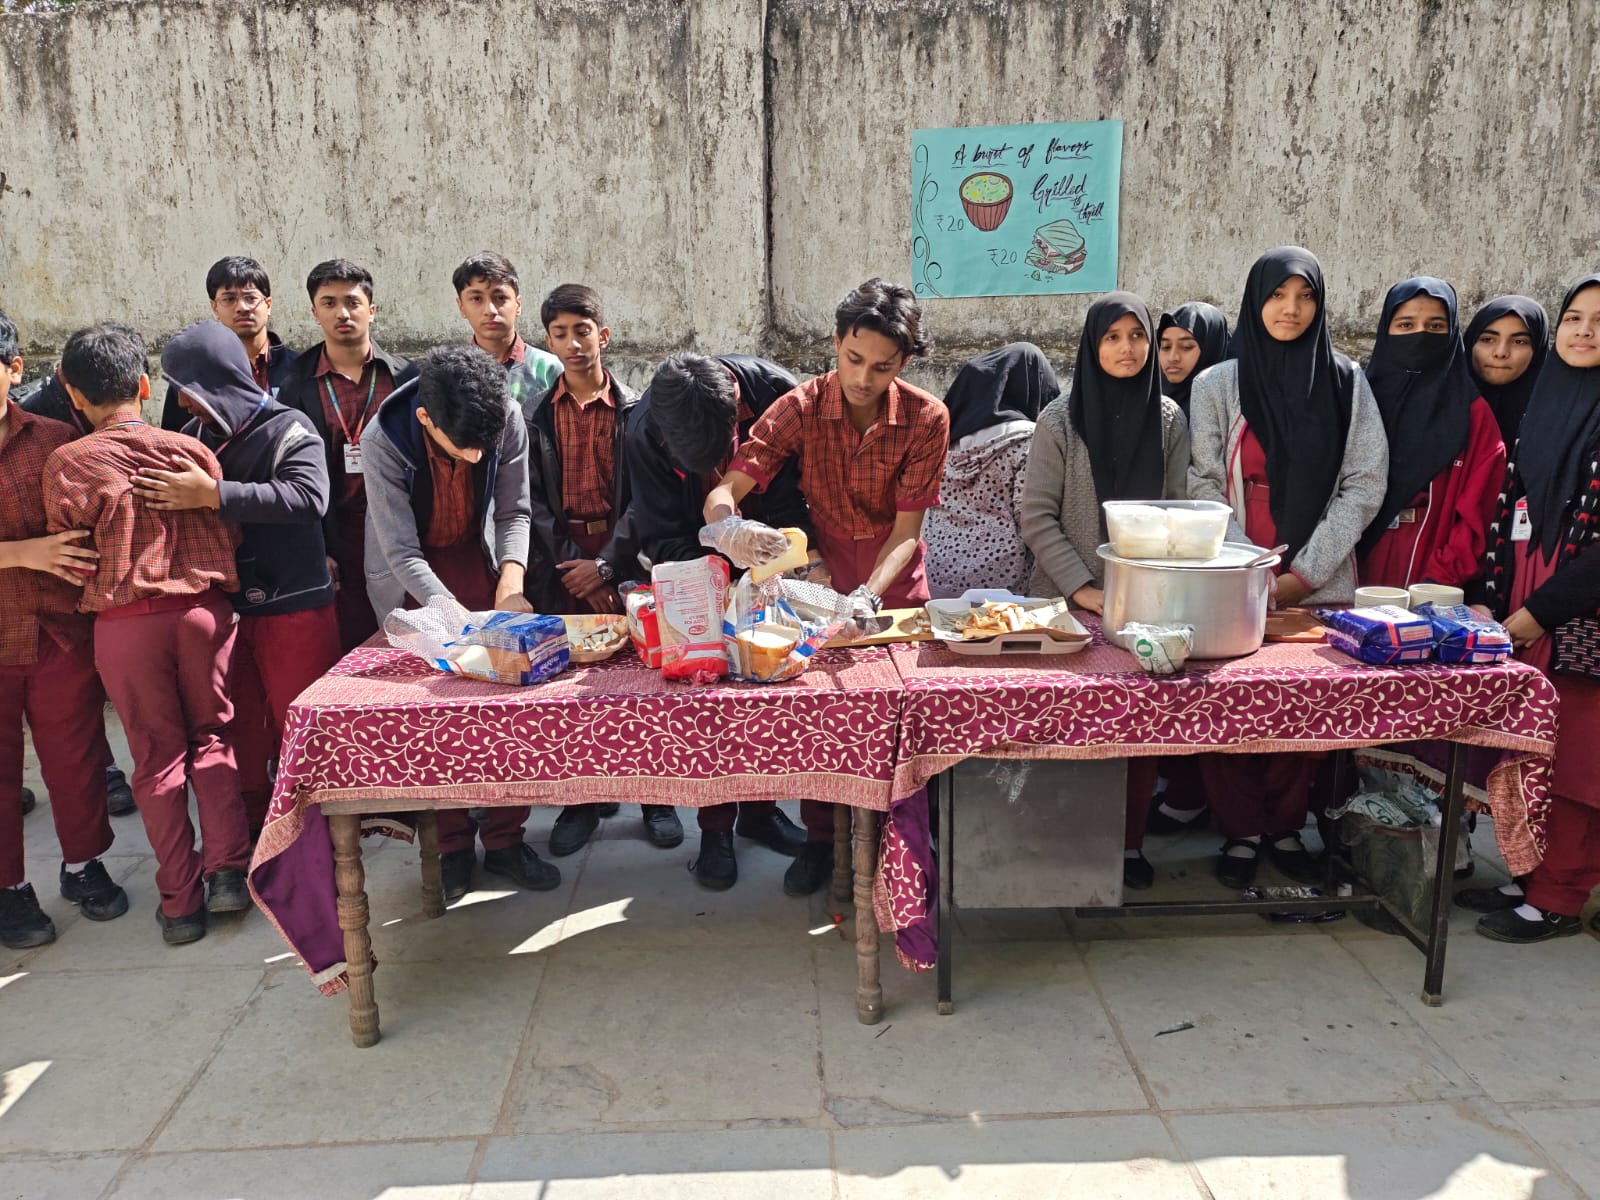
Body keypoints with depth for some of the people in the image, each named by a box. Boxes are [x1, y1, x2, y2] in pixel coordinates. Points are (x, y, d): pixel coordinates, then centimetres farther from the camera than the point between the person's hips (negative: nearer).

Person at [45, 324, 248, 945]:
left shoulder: (66, 463, -5)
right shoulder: (189, 449, -1)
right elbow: (226, 537, 4)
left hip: (124, 623, -1)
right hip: (202, 610, 1)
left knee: (157, 756, 8)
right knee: (212, 736, 15)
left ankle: (181, 901, 12)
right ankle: (226, 871, 9)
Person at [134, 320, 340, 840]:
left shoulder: (288, 428, -9)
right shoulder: (192, 434, 9)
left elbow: (308, 496, -26)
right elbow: (166, 498, 12)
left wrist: (212, 494, -29)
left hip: (293, 606, -6)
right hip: (223, 605, 6)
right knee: (240, 725, 14)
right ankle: (253, 826, 29)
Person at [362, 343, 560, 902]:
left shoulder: (507, 420, -21)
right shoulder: (385, 439, -28)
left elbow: (514, 512, -9)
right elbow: (401, 551, -26)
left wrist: (510, 586, -24)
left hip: (479, 559, 2)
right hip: (412, 576, -2)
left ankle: (504, 839, 8)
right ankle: (453, 846, 12)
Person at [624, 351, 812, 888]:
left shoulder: (777, 394, -23)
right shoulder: (644, 431, -24)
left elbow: (797, 499, -13)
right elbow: (660, 537, -19)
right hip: (701, 567, -1)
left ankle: (758, 809, 25)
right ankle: (716, 828, 13)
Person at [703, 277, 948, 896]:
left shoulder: (927, 417, -16)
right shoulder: (800, 408, -15)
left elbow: (907, 529, -18)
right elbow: (724, 491, -22)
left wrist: (869, 595, -35)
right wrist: (730, 527, -46)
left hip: (895, 581, 0)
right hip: (821, 571, 1)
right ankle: (819, 839, 20)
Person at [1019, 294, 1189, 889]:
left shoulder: (1169, 419, 5)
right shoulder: (1060, 420, -4)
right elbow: (1037, 517, -6)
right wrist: (1082, 588, -13)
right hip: (1072, 600, -2)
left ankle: (1130, 841, 16)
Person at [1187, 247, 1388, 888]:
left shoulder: (1346, 382, 6)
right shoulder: (1217, 385, 3)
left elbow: (1365, 484, 1)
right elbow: (1204, 486, -2)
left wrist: (1304, 572, -7)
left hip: (1318, 584, 1)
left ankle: (1285, 828, 21)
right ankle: (1240, 830, 14)